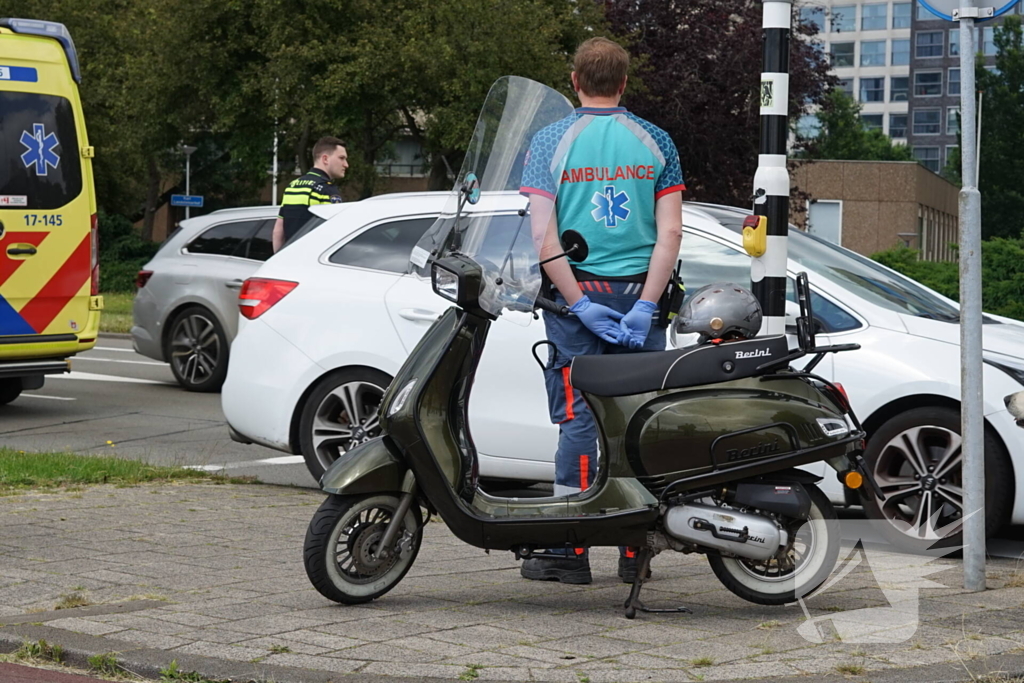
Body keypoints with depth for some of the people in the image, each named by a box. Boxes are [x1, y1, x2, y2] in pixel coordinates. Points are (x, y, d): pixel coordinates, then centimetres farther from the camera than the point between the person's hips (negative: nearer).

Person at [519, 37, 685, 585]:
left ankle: (570, 550, 1)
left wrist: (580, 304, -8)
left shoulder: (550, 141, 0)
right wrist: (645, 306, -7)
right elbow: (670, 233, -4)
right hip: (640, 293, 2)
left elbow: (543, 235, -9)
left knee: (578, 416, 0)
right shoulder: (655, 141, 5)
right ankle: (635, 550, 10)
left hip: (577, 295, -1)